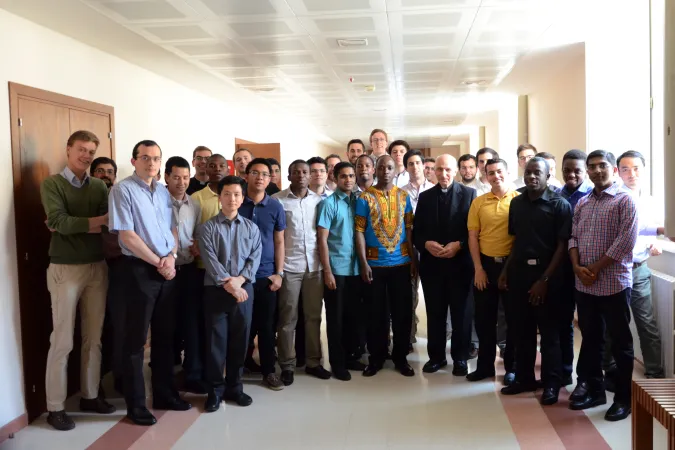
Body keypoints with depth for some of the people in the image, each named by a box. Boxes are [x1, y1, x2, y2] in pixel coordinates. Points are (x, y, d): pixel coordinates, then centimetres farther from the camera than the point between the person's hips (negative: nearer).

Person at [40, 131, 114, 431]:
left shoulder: (99, 187, 9)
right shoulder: (52, 184, -2)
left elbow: (107, 224, -4)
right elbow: (57, 221, -17)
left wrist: (73, 225, -16)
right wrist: (93, 222, -14)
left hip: (97, 267, 4)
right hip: (65, 269, -4)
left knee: (93, 338, 11)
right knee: (62, 341, -1)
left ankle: (89, 396, 24)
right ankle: (55, 407, 10)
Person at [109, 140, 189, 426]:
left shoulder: (163, 192, 12)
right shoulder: (123, 190, -8)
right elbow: (127, 235, -14)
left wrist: (171, 257, -6)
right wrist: (159, 262, -11)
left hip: (168, 270, 6)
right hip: (140, 269, -6)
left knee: (165, 335, 13)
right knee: (136, 338, 2)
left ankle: (164, 393, 25)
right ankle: (136, 404, 12)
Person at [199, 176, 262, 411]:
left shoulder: (251, 228, 9)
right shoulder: (208, 227, 0)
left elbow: (255, 258, 1)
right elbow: (210, 260, -8)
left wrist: (240, 279, -14)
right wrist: (228, 284, -15)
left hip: (244, 289, 3)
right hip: (216, 290, -2)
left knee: (240, 340, 8)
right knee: (216, 341, 1)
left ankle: (234, 387, 22)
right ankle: (215, 390, 13)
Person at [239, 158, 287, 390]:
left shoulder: (275, 207, 3)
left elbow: (279, 241, 6)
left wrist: (279, 273, -1)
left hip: (266, 275, 1)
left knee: (266, 325, 6)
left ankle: (268, 370, 17)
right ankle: (244, 364, 27)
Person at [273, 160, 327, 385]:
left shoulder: (319, 200, 7)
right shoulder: (277, 200, -2)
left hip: (315, 265, 3)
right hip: (289, 266, -3)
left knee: (313, 315, 10)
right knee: (288, 318, 5)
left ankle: (313, 362, 21)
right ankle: (287, 365, 14)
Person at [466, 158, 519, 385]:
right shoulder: (478, 202, 3)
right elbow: (473, 237, 3)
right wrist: (478, 268, -3)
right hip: (486, 264, 2)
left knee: (513, 318, 8)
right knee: (484, 318, 9)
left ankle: (511, 367, 22)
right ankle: (485, 365, 22)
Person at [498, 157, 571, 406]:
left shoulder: (559, 204, -7)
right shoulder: (516, 203, 8)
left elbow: (562, 245, -9)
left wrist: (545, 279, -14)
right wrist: (506, 270, 6)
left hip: (546, 274, -4)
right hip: (518, 272, 5)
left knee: (549, 331, 5)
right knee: (523, 329, 12)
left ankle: (551, 384, 16)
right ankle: (524, 378, 25)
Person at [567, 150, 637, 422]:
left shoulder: (625, 200, -6)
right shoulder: (582, 203, 12)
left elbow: (626, 241, -14)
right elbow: (573, 237, 11)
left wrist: (596, 269, -12)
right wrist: (577, 267, -6)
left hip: (614, 283, -6)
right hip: (584, 285, 6)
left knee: (620, 342, 4)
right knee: (590, 339, 14)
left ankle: (624, 398, 15)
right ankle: (593, 389, 28)